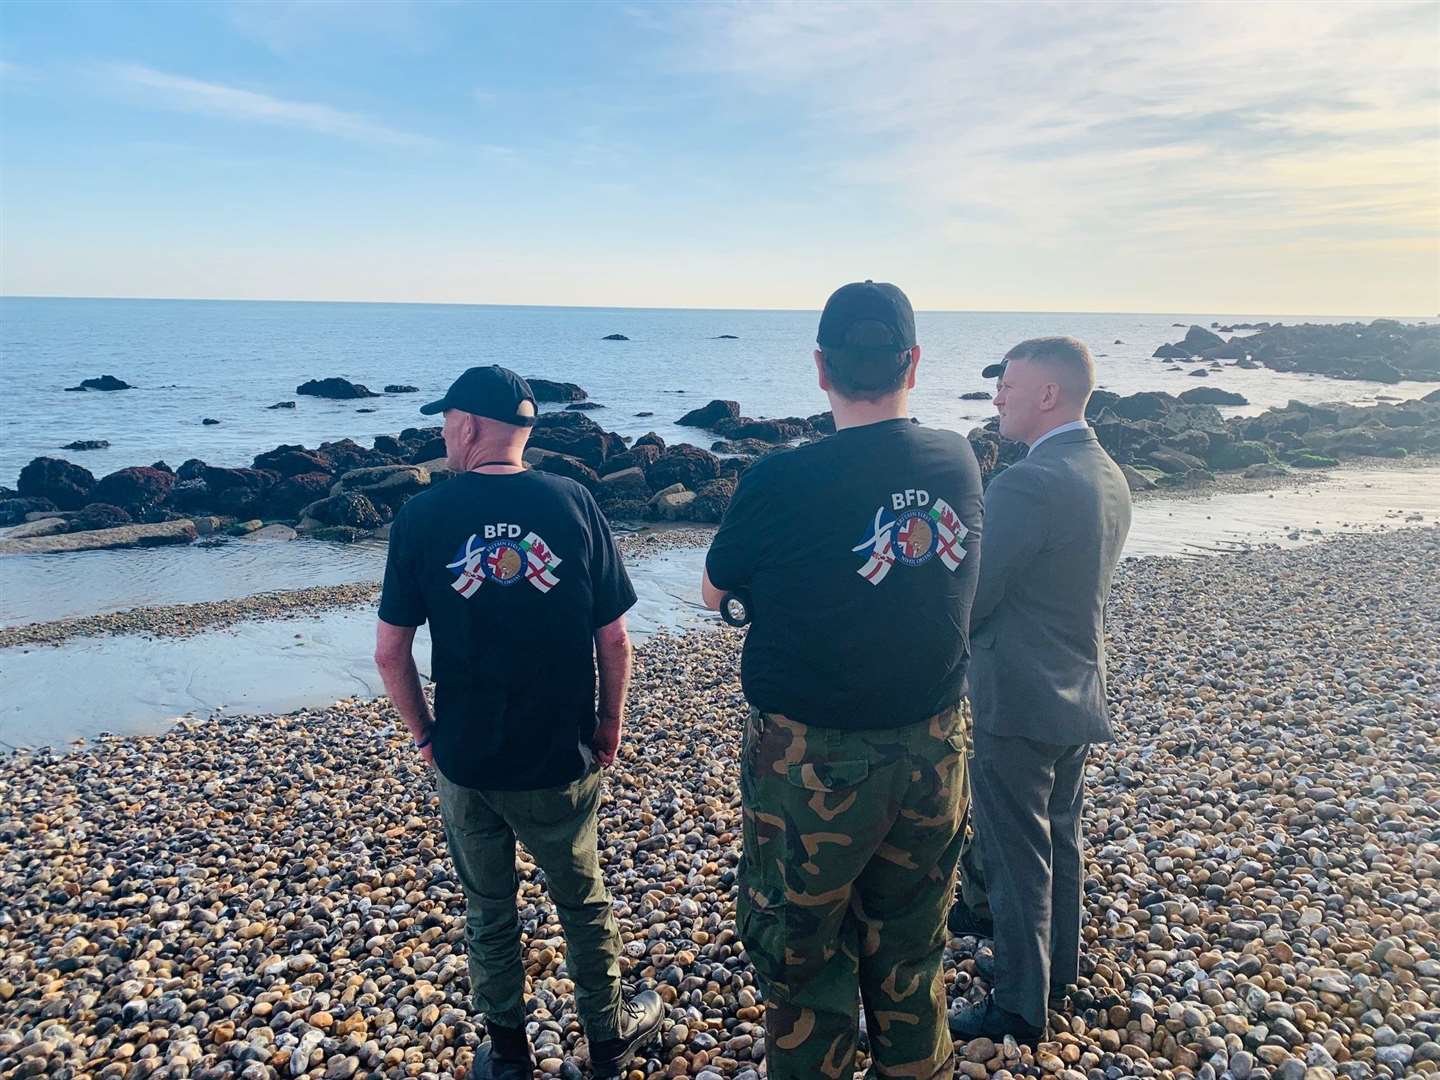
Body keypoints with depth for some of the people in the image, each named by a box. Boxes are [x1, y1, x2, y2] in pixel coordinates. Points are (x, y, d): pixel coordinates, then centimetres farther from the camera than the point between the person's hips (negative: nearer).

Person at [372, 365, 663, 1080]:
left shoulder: (422, 516, -10)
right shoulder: (572, 503, -10)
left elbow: (389, 652, -7)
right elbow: (614, 638, -7)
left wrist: (424, 733, 8)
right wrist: (611, 723, 7)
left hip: (464, 760, 0)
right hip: (560, 760, 0)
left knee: (488, 912, 20)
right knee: (583, 901, 21)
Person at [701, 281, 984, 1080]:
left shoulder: (781, 483, -20)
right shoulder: (958, 463, -6)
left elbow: (714, 592, -3)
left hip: (812, 763, -4)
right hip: (931, 752, 5)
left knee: (802, 961, 17)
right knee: (909, 956, 23)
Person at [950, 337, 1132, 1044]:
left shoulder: (1026, 484, -25)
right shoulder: (1109, 477, 4)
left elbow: (967, 601, -21)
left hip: (1017, 703, -9)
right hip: (1078, 693, 9)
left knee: (1017, 860, 7)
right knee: (1060, 844, 23)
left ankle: (1019, 1007, 23)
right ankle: (1057, 971, 41)